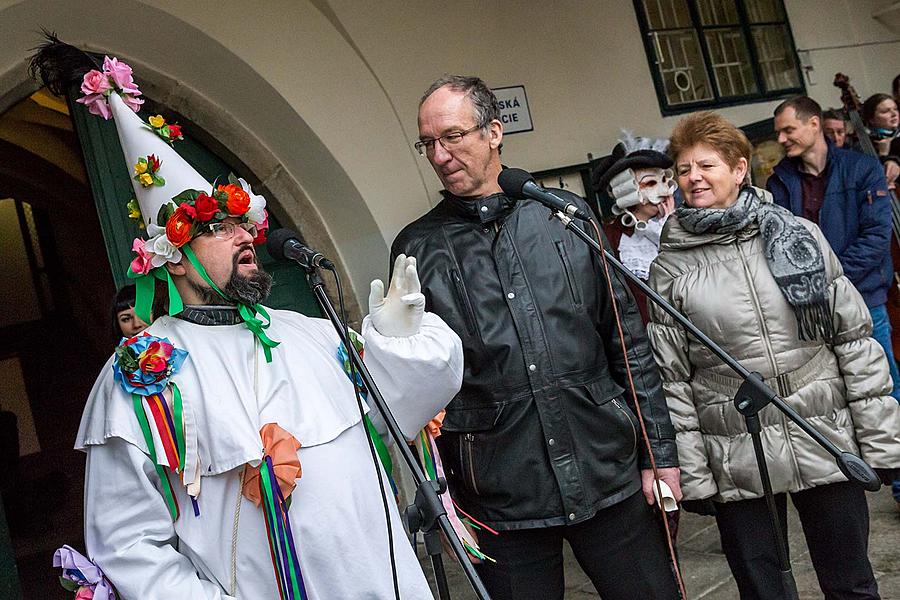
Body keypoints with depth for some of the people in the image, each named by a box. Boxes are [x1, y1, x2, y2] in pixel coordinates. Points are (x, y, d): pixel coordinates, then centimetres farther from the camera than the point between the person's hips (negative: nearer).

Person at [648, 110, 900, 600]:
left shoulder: (798, 234, 1)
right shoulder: (670, 267, -1)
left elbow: (854, 336, 2)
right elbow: (670, 377, -1)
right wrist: (691, 474, -4)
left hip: (827, 443, 1)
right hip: (737, 463, -1)